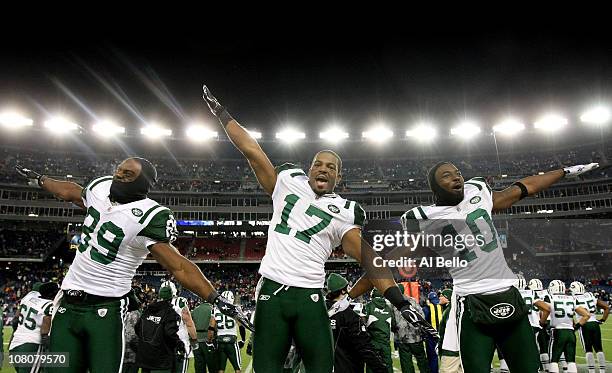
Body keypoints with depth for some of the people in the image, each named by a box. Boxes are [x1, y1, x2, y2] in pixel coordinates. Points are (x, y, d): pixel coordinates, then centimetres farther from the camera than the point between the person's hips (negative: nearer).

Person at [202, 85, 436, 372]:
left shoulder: (345, 212, 6)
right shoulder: (288, 181, 11)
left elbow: (368, 257, -3)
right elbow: (251, 150, 14)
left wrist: (399, 301, -14)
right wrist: (220, 112, 19)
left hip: (310, 297, -1)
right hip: (272, 291, 1)